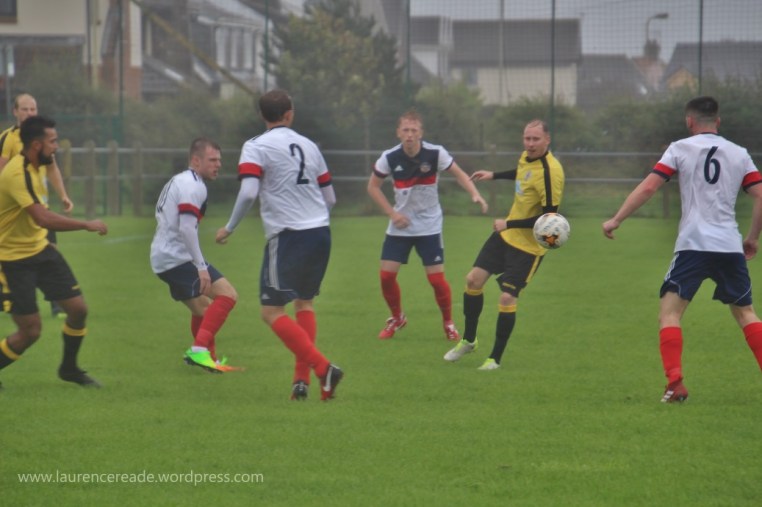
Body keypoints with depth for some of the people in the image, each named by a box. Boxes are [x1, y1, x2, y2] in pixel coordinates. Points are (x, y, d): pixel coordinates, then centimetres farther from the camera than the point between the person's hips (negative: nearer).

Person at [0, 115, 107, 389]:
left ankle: (69, 368, 25)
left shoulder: (34, 167, 3)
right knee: (31, 330, -8)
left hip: (40, 249, 9)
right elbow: (42, 218, -36)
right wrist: (87, 225, -29)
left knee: (78, 309, 5)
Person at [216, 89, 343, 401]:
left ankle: (322, 368, -16)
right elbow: (330, 197, 16)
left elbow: (248, 193, -17)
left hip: (288, 235, -6)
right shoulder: (308, 145, 13)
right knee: (304, 303, 19)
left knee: (272, 312, -3)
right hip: (321, 233, 6)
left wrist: (229, 229, -4)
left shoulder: (255, 147, -4)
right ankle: (302, 378, 9)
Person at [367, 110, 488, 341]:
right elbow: (373, 186, 1)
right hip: (400, 226, 2)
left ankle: (448, 322, 18)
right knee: (386, 275, -4)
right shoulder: (389, 157, -11)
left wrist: (475, 194, -21)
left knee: (437, 278, -7)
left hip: (429, 226, -2)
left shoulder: (435, 154, -15)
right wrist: (392, 213, -8)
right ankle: (397, 318, 22)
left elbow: (458, 173, -4)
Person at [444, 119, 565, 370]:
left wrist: (509, 224, -22)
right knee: (473, 279, 7)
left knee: (507, 298, -11)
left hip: (529, 245, -8)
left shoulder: (550, 171, -27)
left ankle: (495, 359, 6)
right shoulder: (527, 157, -2)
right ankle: (468, 340, 26)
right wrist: (494, 175, 23)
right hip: (506, 236, 8)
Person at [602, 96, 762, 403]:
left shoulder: (680, 149, 3)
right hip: (731, 247, 3)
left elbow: (648, 187, -4)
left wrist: (616, 220, 2)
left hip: (693, 244, -3)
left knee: (669, 312, 0)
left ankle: (675, 384, -16)